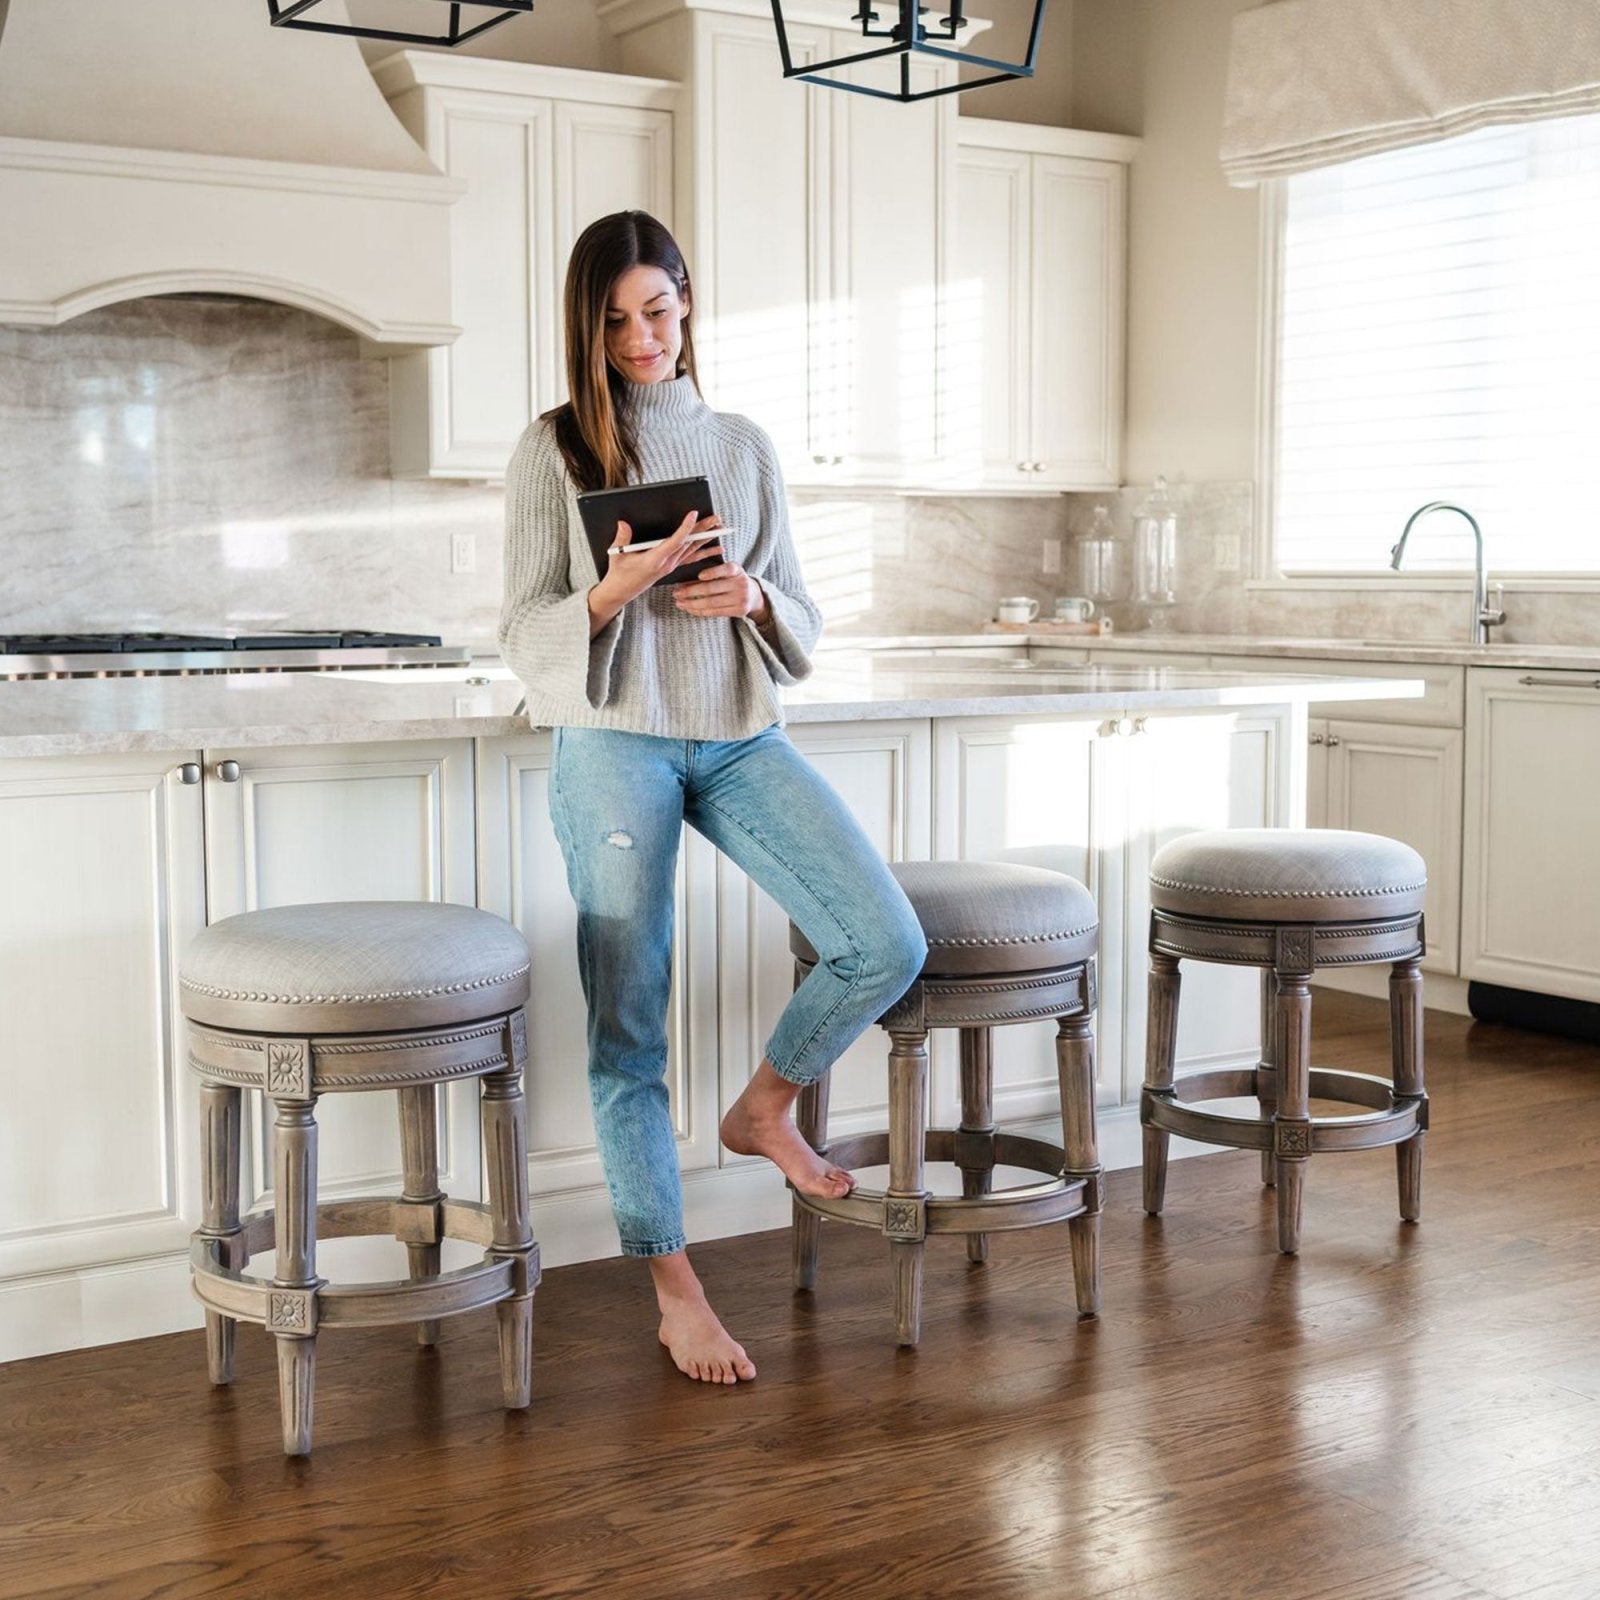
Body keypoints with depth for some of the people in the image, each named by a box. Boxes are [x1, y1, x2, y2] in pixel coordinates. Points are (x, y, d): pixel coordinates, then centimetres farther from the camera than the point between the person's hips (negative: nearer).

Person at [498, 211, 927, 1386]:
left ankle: (762, 1110, 17)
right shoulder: (554, 452, 3)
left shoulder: (745, 448, 12)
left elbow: (803, 619, 14)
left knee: (889, 945, -12)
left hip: (742, 738, 3)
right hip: (615, 745, -3)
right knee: (630, 1021, -1)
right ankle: (677, 1295, 11)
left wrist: (750, 597, -9)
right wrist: (617, 589, -20)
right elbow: (529, 637, -2)